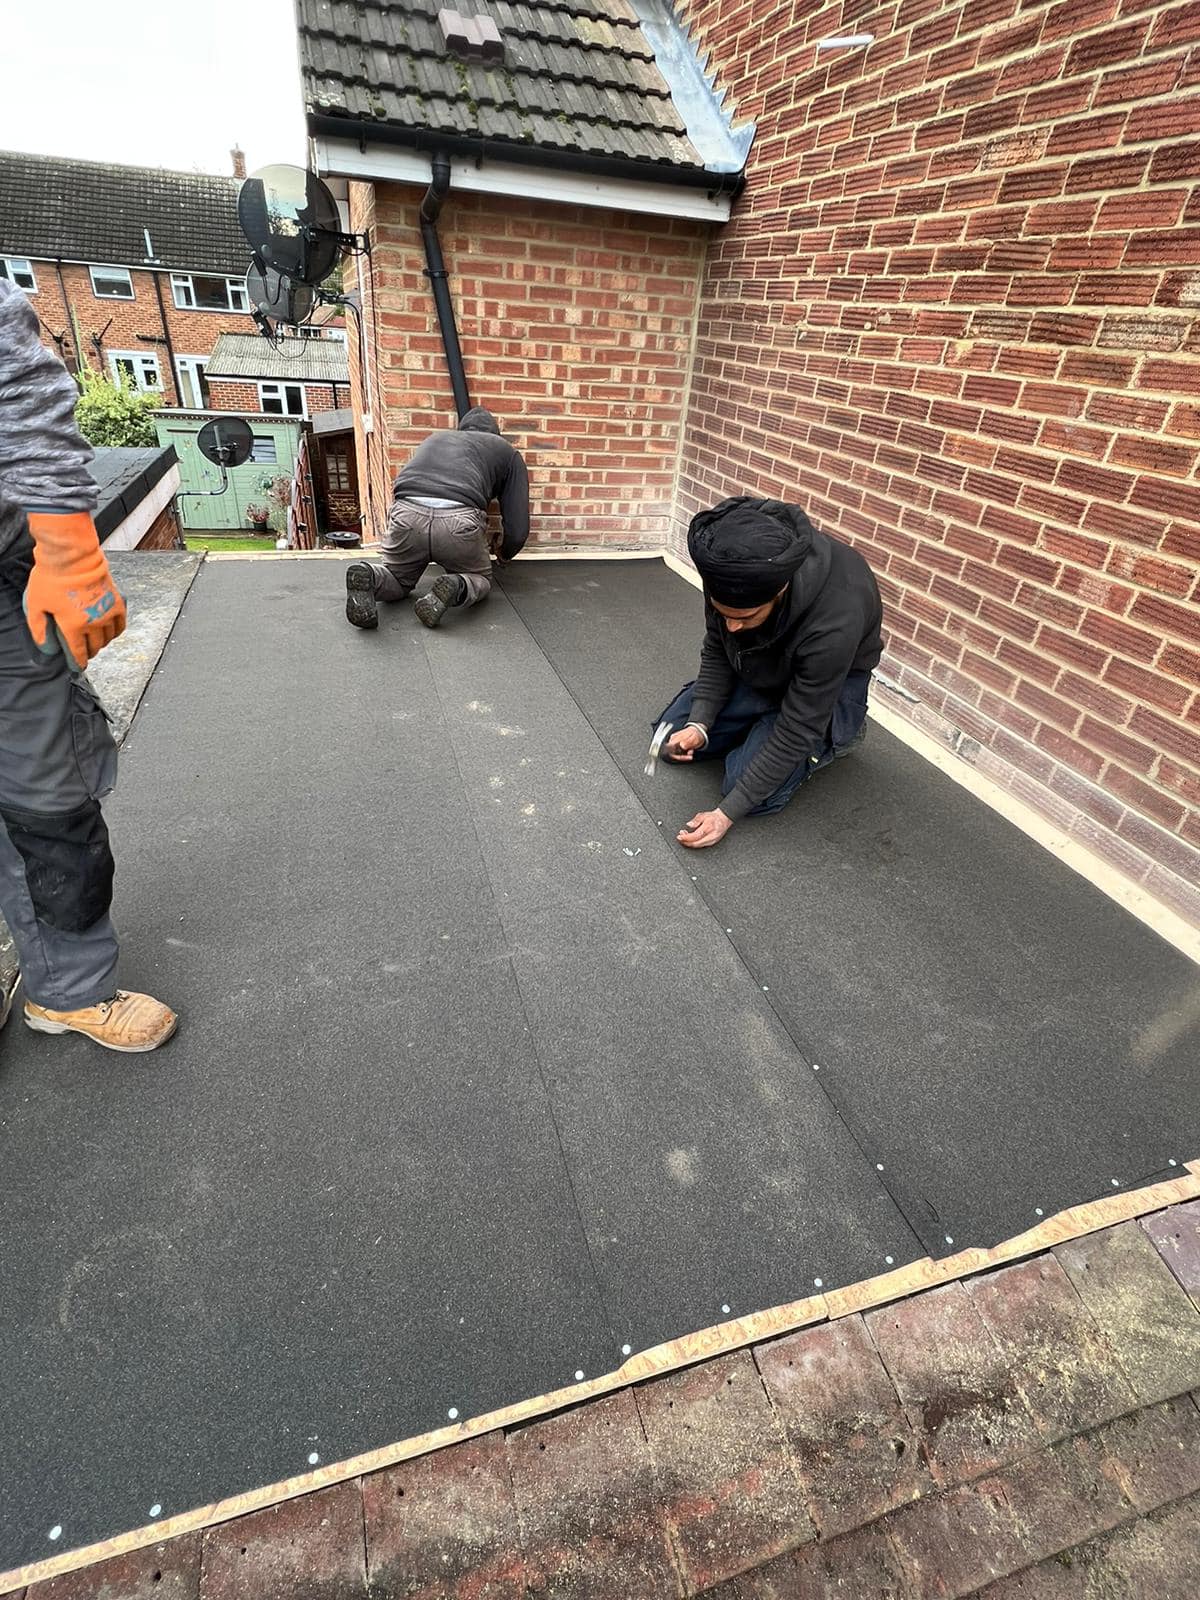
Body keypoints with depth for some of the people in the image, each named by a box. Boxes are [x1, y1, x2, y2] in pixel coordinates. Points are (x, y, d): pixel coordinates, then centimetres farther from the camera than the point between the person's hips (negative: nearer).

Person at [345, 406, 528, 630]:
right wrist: (505, 554, 41)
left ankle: (368, 576, -7)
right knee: (479, 578, 25)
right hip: (459, 521, -3)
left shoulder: (435, 437, 36)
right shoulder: (506, 450, 27)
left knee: (398, 579, 27)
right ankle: (457, 587, -9)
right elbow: (518, 528, 19)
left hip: (406, 512, 3)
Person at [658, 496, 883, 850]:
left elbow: (794, 730, -32)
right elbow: (716, 650, -8)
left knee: (755, 795, -19)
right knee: (672, 737, 1)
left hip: (833, 680, -5)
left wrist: (728, 813, -30)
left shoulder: (833, 623, -41)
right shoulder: (728, 570, -26)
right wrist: (699, 723, -22)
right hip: (757, 667, 5)